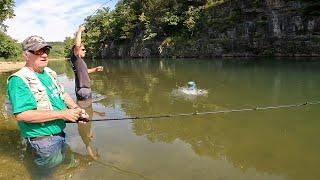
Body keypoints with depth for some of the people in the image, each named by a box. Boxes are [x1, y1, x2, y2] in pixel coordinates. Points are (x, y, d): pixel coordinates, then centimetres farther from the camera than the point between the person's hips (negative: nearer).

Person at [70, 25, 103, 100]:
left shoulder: (80, 60, 16)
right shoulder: (74, 58, -12)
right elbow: (77, 45, -28)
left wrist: (95, 69, 22)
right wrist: (80, 30, -17)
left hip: (87, 88, 10)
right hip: (82, 89, -10)